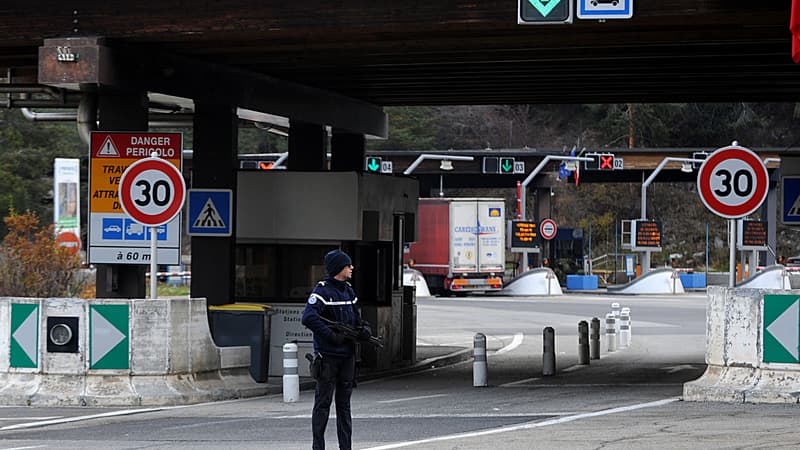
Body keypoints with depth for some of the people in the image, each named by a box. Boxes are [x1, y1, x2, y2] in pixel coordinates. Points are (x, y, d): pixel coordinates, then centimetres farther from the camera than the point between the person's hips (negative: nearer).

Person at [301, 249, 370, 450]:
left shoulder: (348, 290, 14)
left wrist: (363, 328, 5)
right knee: (323, 402, -3)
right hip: (328, 355, -7)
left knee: (344, 403, 11)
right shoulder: (322, 290, -11)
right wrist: (332, 336, -21)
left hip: (347, 354, 7)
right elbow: (309, 318, -22)